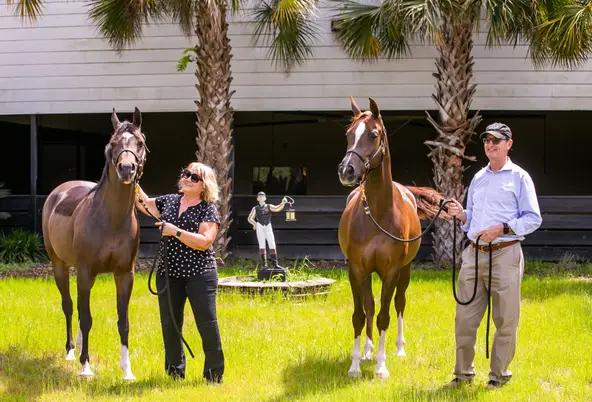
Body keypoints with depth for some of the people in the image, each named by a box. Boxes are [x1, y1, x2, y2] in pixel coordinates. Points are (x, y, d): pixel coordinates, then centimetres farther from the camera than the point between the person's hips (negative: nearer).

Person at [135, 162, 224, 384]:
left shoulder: (208, 210, -8)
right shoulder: (169, 201, 9)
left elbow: (204, 242, -19)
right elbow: (144, 204, 21)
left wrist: (175, 232, -23)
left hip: (199, 275, -5)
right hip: (168, 274, 6)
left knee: (207, 324, -4)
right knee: (169, 325, 11)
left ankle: (214, 375, 5)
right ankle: (175, 372, 23)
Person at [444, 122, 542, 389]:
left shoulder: (519, 177, -2)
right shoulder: (478, 178, 15)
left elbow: (534, 218, -7)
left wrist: (502, 229, -18)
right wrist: (461, 215, 2)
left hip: (505, 255, -5)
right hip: (474, 254, 5)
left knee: (505, 319, 2)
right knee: (465, 317, 6)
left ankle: (499, 375, 14)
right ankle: (463, 372, 18)